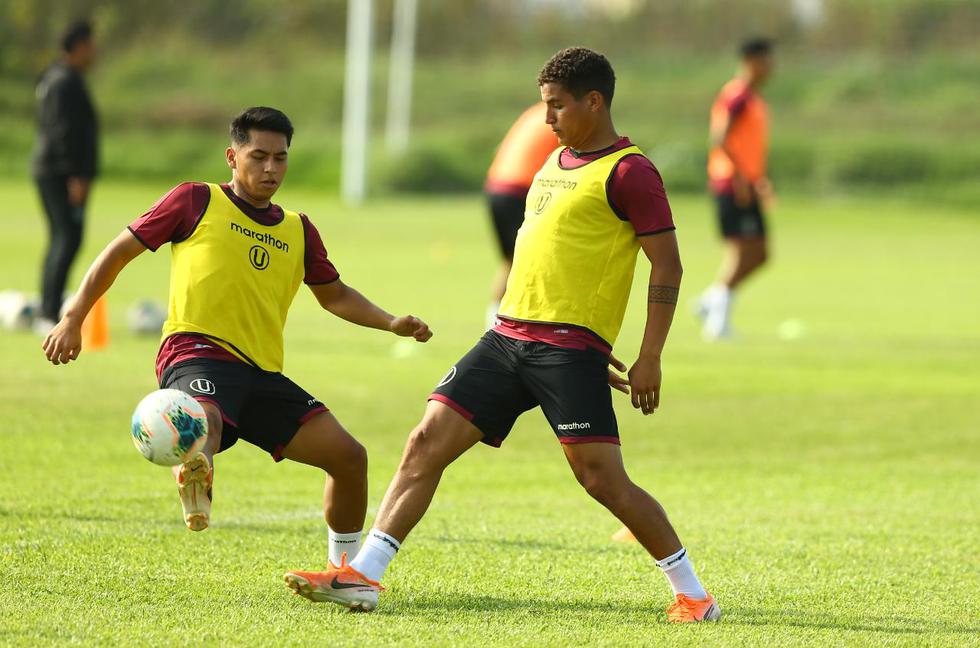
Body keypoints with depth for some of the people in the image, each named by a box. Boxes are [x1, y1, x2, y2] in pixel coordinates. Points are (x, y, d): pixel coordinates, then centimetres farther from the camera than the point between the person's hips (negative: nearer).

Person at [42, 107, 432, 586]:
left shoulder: (298, 231, 21)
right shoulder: (197, 202, 6)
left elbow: (334, 295, 34)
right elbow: (119, 252, 10)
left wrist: (391, 324, 18)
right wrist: (73, 319, 3)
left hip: (263, 374, 6)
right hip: (197, 352, -5)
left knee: (348, 457, -1)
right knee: (204, 423, -41)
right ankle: (196, 490, -71)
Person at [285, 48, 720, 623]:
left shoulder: (629, 172, -7)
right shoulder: (557, 162, 20)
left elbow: (667, 265, -10)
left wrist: (650, 359, -15)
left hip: (571, 348, -8)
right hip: (510, 336, 8)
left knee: (602, 478, -12)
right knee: (427, 444, -2)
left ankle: (692, 593, 1)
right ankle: (363, 576, -3)